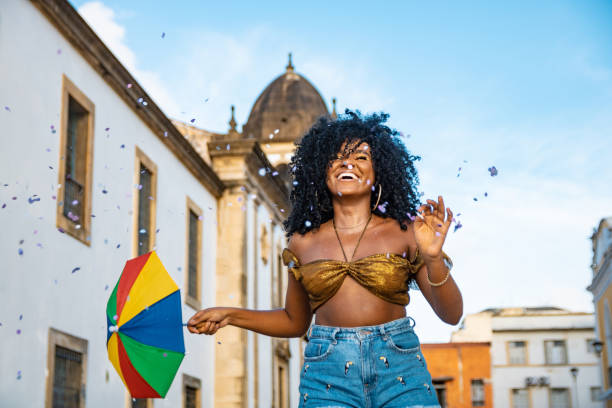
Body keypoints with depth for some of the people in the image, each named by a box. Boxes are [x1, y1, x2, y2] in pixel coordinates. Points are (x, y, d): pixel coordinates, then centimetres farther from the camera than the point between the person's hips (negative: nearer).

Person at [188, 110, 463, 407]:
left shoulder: (403, 233, 3)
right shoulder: (304, 242, 8)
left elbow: (451, 315, 0)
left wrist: (433, 257, -16)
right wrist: (230, 315, 9)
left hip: (400, 373, -1)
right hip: (327, 372, 1)